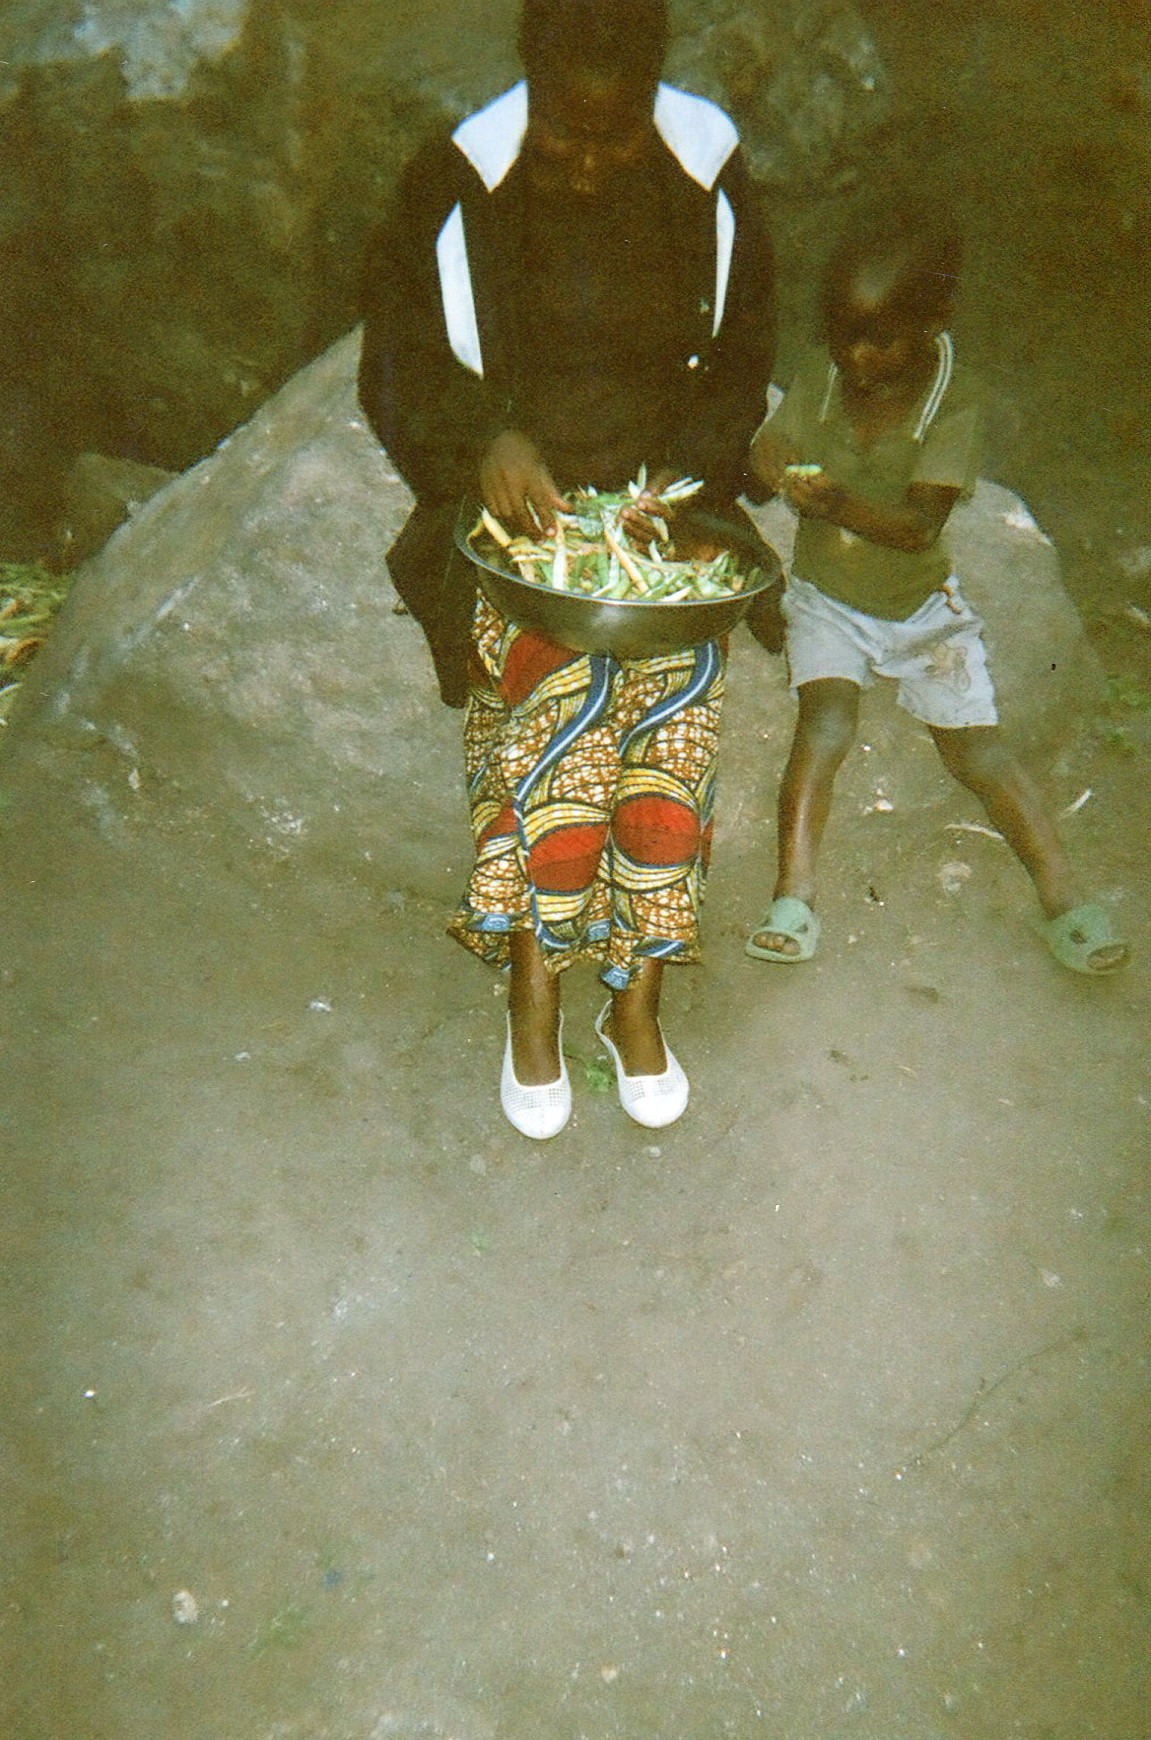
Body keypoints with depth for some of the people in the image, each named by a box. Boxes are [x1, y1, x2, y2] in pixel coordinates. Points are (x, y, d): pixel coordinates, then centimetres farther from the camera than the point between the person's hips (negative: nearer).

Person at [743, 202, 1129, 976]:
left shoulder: (954, 398, -17)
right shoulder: (818, 377, -8)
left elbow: (921, 525, -28)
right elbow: (763, 460, -5)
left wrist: (837, 502, -45)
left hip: (923, 605, -1)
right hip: (827, 600, 1)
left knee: (974, 740, -6)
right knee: (826, 718, -23)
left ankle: (1064, 895, 5)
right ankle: (793, 897, -18)